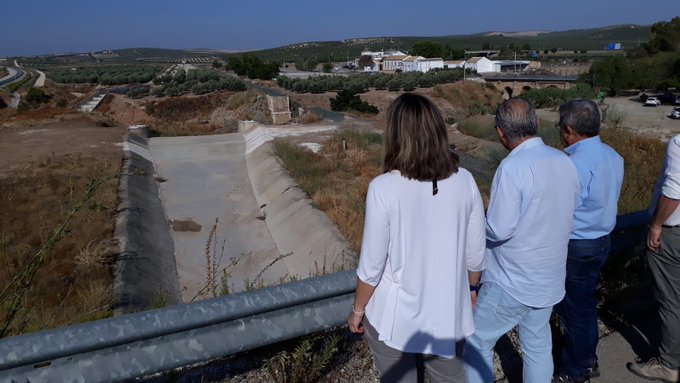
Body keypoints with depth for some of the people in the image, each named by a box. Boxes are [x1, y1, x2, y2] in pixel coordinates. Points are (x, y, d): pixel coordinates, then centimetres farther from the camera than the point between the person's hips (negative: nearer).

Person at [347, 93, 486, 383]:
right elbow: (475, 254, -1)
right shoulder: (464, 181, -10)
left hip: (394, 317, -3)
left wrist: (357, 310, 1)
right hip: (449, 314, 3)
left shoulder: (383, 188, -22)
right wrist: (471, 289, 18)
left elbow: (372, 266, -16)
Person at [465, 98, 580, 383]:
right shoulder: (566, 162, -2)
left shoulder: (512, 168, -25)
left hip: (511, 284, -7)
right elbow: (567, 213, 11)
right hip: (550, 280, 7)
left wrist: (477, 219, -5)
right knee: (538, 344, 21)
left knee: (478, 342, 11)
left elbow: (499, 230, -24)